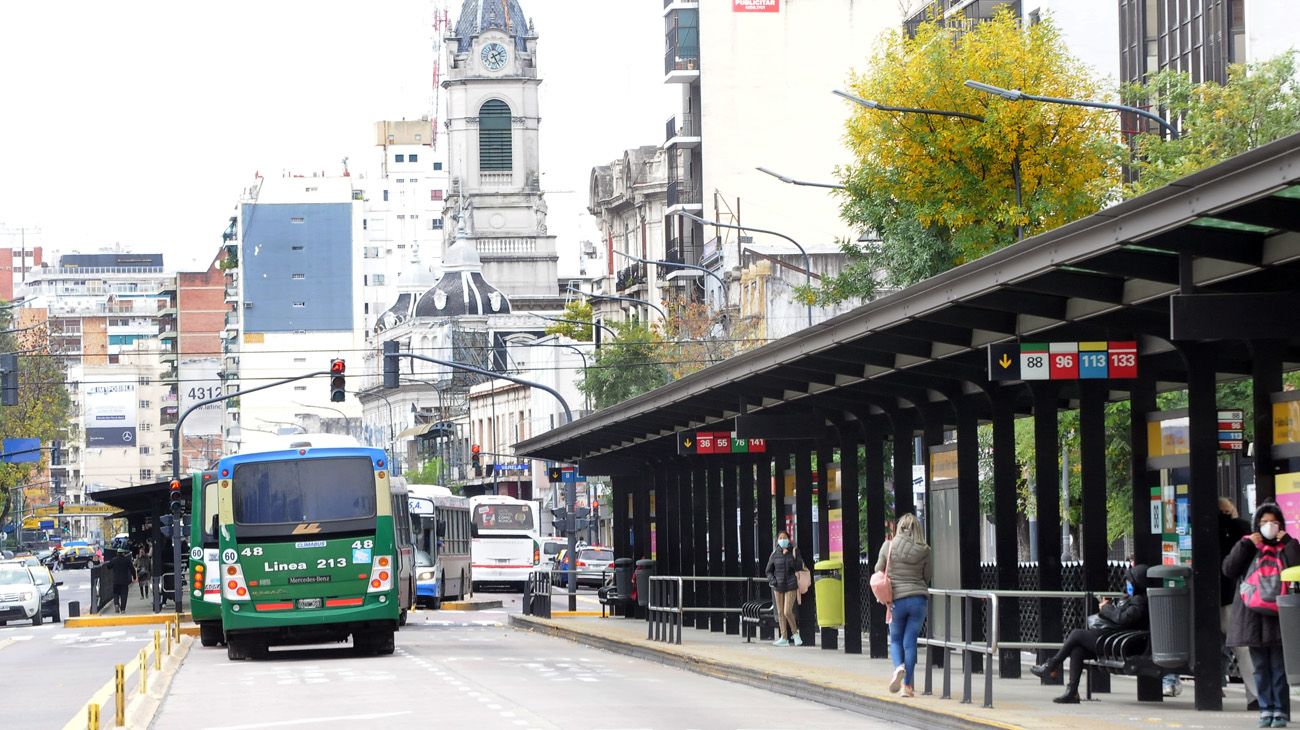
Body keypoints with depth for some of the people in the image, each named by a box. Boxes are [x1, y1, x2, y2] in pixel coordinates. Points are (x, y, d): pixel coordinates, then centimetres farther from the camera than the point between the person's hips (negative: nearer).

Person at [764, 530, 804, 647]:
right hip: (778, 585, 3)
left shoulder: (793, 552, 1)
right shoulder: (775, 554, 7)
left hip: (791, 585, -3)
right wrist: (771, 579, -4)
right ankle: (783, 638, 9)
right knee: (780, 613, 4)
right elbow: (769, 570, 14)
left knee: (787, 612, -12)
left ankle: (795, 633, 9)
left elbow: (799, 567, -4)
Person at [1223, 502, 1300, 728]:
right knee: (1260, 667, 6)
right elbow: (1229, 569, -1)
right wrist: (1247, 545, -6)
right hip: (1253, 616, 2)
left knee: (1279, 667, -4)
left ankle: (1281, 710, 0)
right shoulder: (1248, 546, 12)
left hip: (1278, 616, -2)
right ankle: (1266, 709, 10)